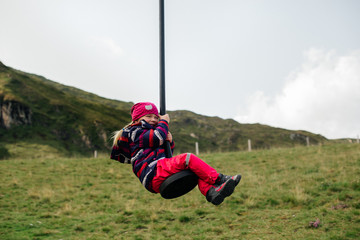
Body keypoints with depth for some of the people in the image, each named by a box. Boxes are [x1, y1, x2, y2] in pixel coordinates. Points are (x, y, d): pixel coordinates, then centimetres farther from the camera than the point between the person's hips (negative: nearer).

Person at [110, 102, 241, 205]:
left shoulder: (150, 131, 35)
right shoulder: (135, 131, 6)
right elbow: (157, 138, -13)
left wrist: (170, 142, 13)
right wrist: (164, 122, 4)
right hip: (153, 175, -9)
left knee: (197, 170, -6)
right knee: (188, 158, -22)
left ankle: (211, 192, -32)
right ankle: (219, 180, -24)